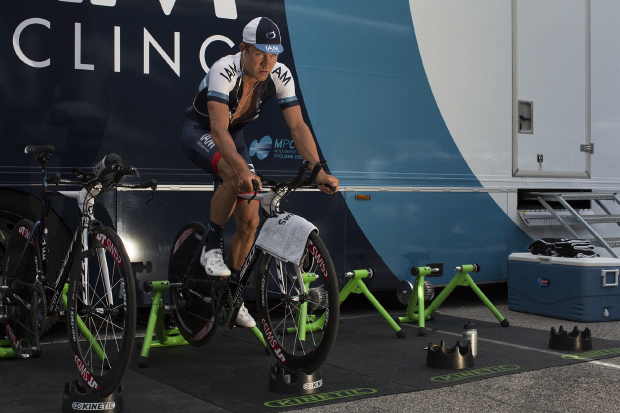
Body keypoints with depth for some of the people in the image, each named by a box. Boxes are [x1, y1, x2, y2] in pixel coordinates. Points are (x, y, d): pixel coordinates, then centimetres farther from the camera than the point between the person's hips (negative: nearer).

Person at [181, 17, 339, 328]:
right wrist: (243, 169, -59)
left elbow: (298, 126, -24)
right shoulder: (224, 71, -33)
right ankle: (211, 249, -18)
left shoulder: (280, 75, -20)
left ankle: (232, 292, 15)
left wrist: (318, 171, -38)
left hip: (234, 135, 5)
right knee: (235, 176, -38)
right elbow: (219, 129, -43)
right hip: (200, 131, -5)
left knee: (250, 222, -3)